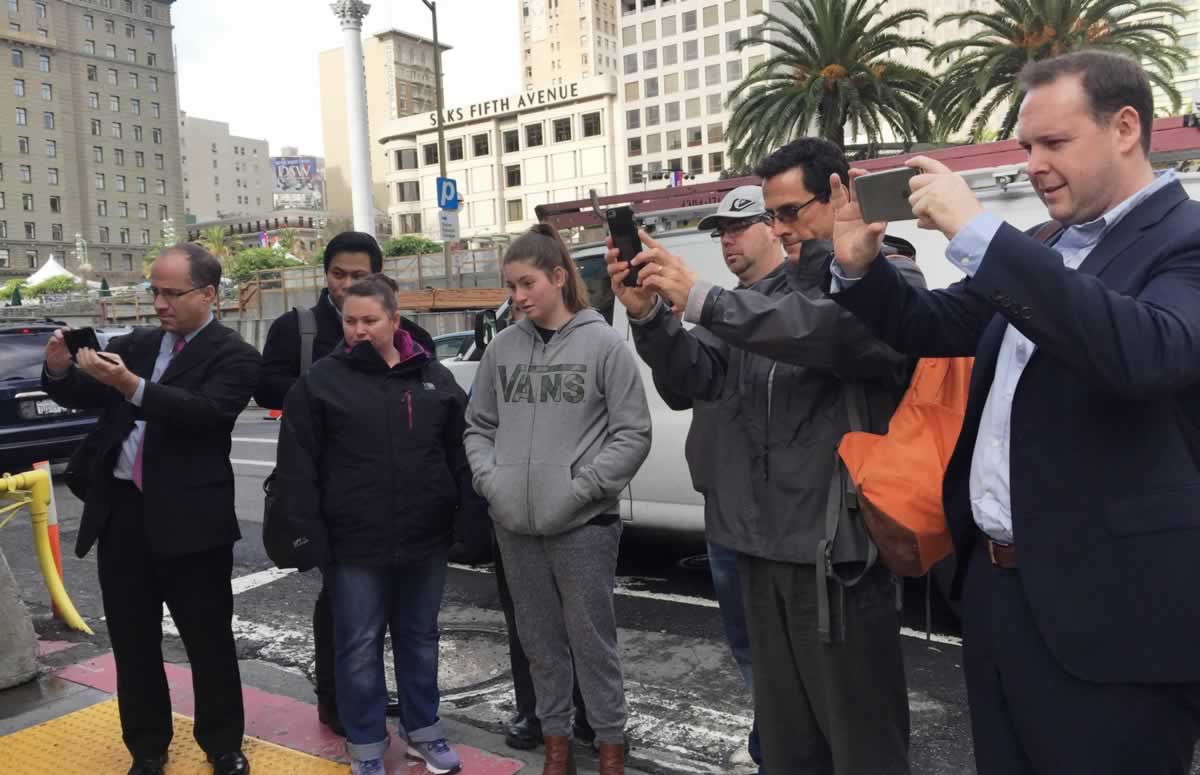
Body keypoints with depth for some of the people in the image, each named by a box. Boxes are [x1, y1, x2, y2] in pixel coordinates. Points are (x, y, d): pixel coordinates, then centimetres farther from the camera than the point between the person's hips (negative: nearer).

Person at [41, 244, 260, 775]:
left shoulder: (233, 356, -6)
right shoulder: (136, 344, 13)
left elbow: (207, 411, -22)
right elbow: (86, 396, 13)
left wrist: (132, 386, -35)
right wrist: (60, 370, -8)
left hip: (188, 518, -5)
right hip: (120, 511, 6)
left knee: (208, 641, 7)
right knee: (131, 640, 14)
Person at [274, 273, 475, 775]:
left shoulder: (434, 377, 5)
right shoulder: (321, 381, -4)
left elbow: (460, 453, 7)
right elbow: (297, 465, -5)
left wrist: (470, 520, 3)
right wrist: (308, 533, -10)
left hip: (425, 538, 3)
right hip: (355, 544, -3)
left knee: (419, 637, 16)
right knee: (359, 646, 8)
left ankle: (422, 730, 34)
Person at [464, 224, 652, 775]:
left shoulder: (603, 343, -6)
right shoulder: (502, 347, 6)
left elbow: (633, 434, -8)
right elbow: (478, 425, 14)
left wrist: (583, 486, -13)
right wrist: (488, 477, -2)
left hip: (582, 525, -4)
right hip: (514, 525, 4)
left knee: (592, 640, 6)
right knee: (540, 641, 16)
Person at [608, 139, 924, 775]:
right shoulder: (768, 293, 16)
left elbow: (834, 329, -27)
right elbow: (700, 376, 12)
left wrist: (701, 298, -27)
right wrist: (650, 315, -5)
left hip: (837, 550, -6)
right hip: (762, 544, 7)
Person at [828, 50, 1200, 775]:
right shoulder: (1052, 251, 14)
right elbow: (932, 327, 18)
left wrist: (979, 232, -30)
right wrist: (861, 265, -1)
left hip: (1106, 612, -7)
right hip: (996, 584, 8)